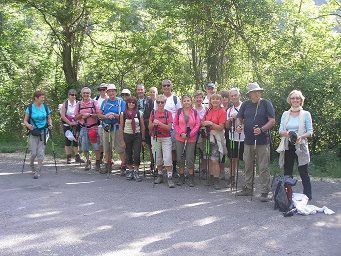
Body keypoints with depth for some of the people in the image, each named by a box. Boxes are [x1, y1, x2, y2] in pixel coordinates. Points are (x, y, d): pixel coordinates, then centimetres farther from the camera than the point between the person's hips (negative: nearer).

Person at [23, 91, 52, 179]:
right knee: (34, 153, -3)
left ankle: (38, 171, 6)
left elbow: (49, 118, 13)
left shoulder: (45, 107, 2)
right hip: (33, 133, -2)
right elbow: (25, 120, -2)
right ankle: (31, 165, 29)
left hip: (43, 132, 2)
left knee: (41, 152, -2)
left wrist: (50, 124, -8)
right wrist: (28, 125, -23)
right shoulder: (30, 108, -5)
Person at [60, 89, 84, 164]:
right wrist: (70, 123, -11)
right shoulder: (65, 104, -2)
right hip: (67, 125, -1)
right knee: (68, 141, 1)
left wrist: (76, 122, -9)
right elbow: (62, 116, -6)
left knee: (76, 141, 3)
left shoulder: (78, 103, 3)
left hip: (76, 125, 2)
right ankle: (68, 158, 7)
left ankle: (77, 157, 9)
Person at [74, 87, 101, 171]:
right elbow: (76, 117, 10)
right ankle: (88, 161, 25)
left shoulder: (94, 103, 2)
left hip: (94, 127, -3)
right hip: (83, 128, 3)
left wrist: (90, 115, -16)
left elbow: (99, 115, -4)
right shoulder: (79, 104, 10)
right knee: (84, 148, 6)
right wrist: (82, 115, -9)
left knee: (96, 147, -4)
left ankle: (98, 163, 10)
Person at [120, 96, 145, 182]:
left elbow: (142, 126, 6)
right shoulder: (123, 114, 0)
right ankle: (130, 171, 22)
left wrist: (143, 139, 4)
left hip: (137, 136, 0)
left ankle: (136, 172, 5)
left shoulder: (139, 113, 2)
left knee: (137, 155, -6)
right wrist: (122, 140, -3)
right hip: (127, 135, 0)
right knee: (128, 154, 7)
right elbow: (121, 127, 1)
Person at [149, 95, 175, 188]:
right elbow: (150, 127, 6)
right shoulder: (153, 113, 6)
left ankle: (170, 178, -6)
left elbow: (169, 127, -9)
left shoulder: (168, 113, -2)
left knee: (167, 159, -9)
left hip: (166, 138, -3)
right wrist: (153, 124, -15)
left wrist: (160, 123, -22)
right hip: (155, 138, 3)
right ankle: (160, 176, 22)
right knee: (157, 159, 8)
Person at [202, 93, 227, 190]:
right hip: (208, 136, 6)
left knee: (215, 160, -9)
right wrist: (204, 124, -2)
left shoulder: (222, 111, -6)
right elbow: (204, 122, 20)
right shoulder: (209, 110, 11)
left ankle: (216, 181, -2)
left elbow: (221, 127, -10)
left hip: (217, 137, -5)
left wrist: (211, 124, -22)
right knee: (210, 159, 8)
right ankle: (211, 177, 18)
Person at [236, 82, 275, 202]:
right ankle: (248, 189, 27)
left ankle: (264, 192, 5)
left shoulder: (266, 103, -3)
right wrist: (238, 125, -8)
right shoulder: (245, 104, 9)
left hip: (263, 140, -4)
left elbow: (272, 121, -7)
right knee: (248, 166, 14)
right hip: (248, 140, 5)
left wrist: (262, 129, -21)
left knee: (263, 167, -1)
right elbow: (239, 118, 14)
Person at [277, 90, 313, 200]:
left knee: (303, 173, -2)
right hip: (287, 147, 3)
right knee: (287, 172, 8)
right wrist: (286, 133, -17)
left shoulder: (306, 114, 2)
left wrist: (301, 137, -21)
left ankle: (307, 196, 6)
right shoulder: (285, 114, 11)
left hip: (300, 147, -3)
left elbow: (310, 131, -2)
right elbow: (280, 131, 6)